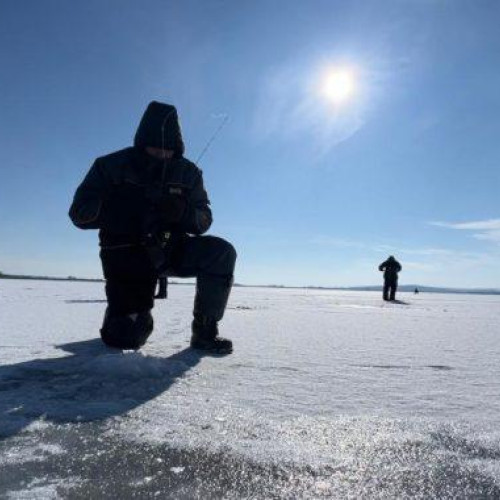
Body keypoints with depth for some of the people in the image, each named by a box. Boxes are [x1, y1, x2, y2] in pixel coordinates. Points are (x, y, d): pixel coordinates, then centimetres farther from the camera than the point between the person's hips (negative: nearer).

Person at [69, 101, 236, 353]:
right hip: (126, 254, -2)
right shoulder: (112, 166, -5)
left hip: (170, 249, 3)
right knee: (126, 337, -16)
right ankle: (140, 319, 24)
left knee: (221, 252, -23)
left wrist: (183, 212, -23)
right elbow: (79, 212, -9)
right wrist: (123, 209, -26)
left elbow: (203, 220, 1)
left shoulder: (188, 172, 2)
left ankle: (205, 331, -8)